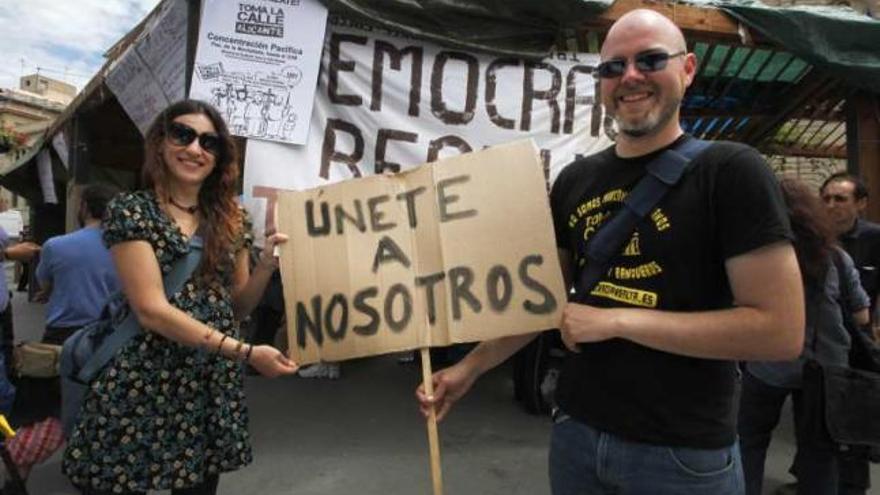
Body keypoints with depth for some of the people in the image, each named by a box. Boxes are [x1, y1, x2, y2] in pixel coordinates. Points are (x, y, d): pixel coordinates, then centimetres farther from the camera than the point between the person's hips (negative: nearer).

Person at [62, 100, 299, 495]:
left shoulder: (231, 219, 8)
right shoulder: (130, 210, -6)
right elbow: (151, 310, -15)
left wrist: (267, 264, -9)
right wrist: (247, 352, -19)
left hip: (213, 389, 4)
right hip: (141, 388, -4)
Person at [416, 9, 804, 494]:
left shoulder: (731, 170, -11)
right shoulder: (574, 180, 3)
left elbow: (781, 330, -16)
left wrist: (616, 320, -19)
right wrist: (470, 367, 2)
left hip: (682, 454, -4)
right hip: (575, 429, 5)